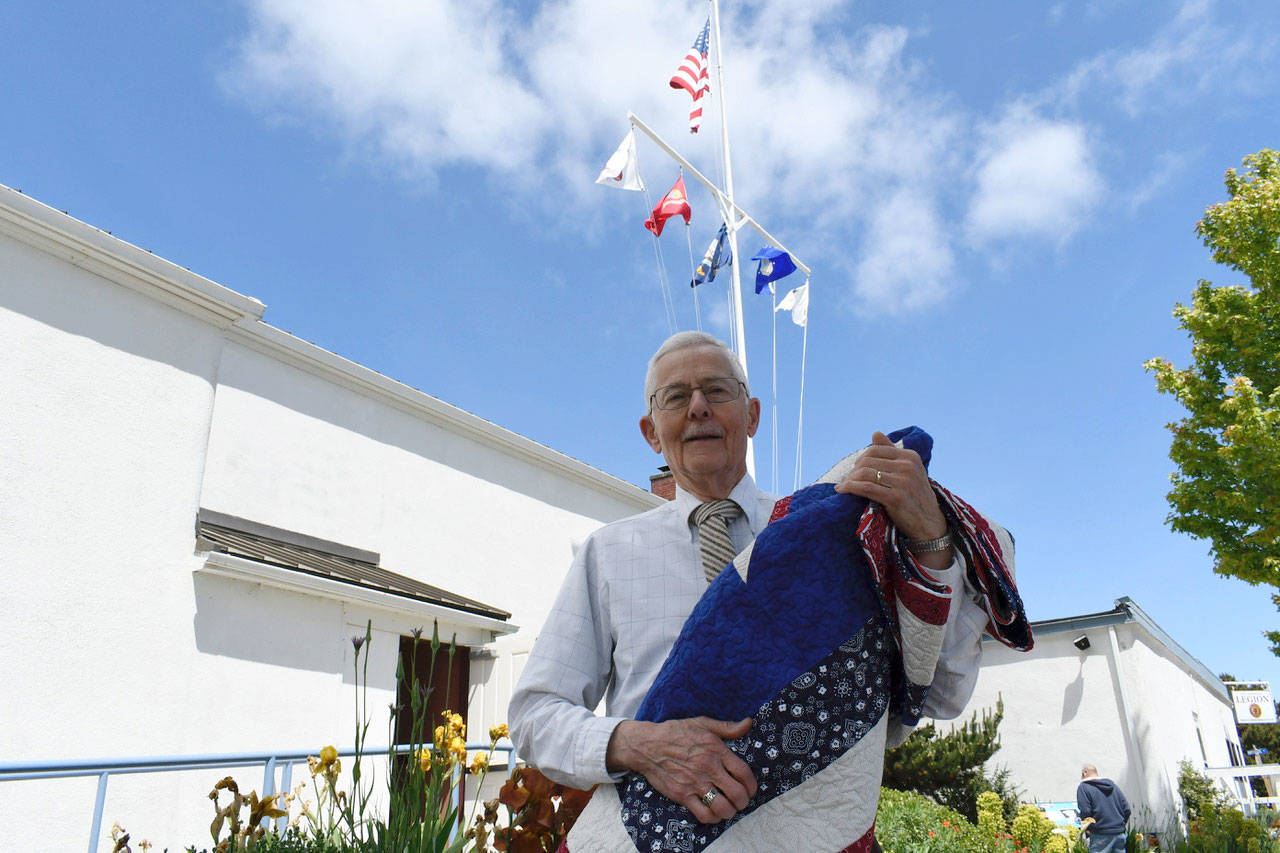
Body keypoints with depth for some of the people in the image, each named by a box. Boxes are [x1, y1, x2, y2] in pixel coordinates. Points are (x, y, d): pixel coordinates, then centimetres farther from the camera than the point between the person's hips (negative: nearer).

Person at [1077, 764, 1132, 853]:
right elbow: (1126, 809, 13)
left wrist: (1088, 829, 4)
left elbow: (1085, 813, -12)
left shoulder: (1083, 787, -3)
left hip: (1101, 835, -6)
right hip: (1119, 833, 6)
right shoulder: (1113, 785, 16)